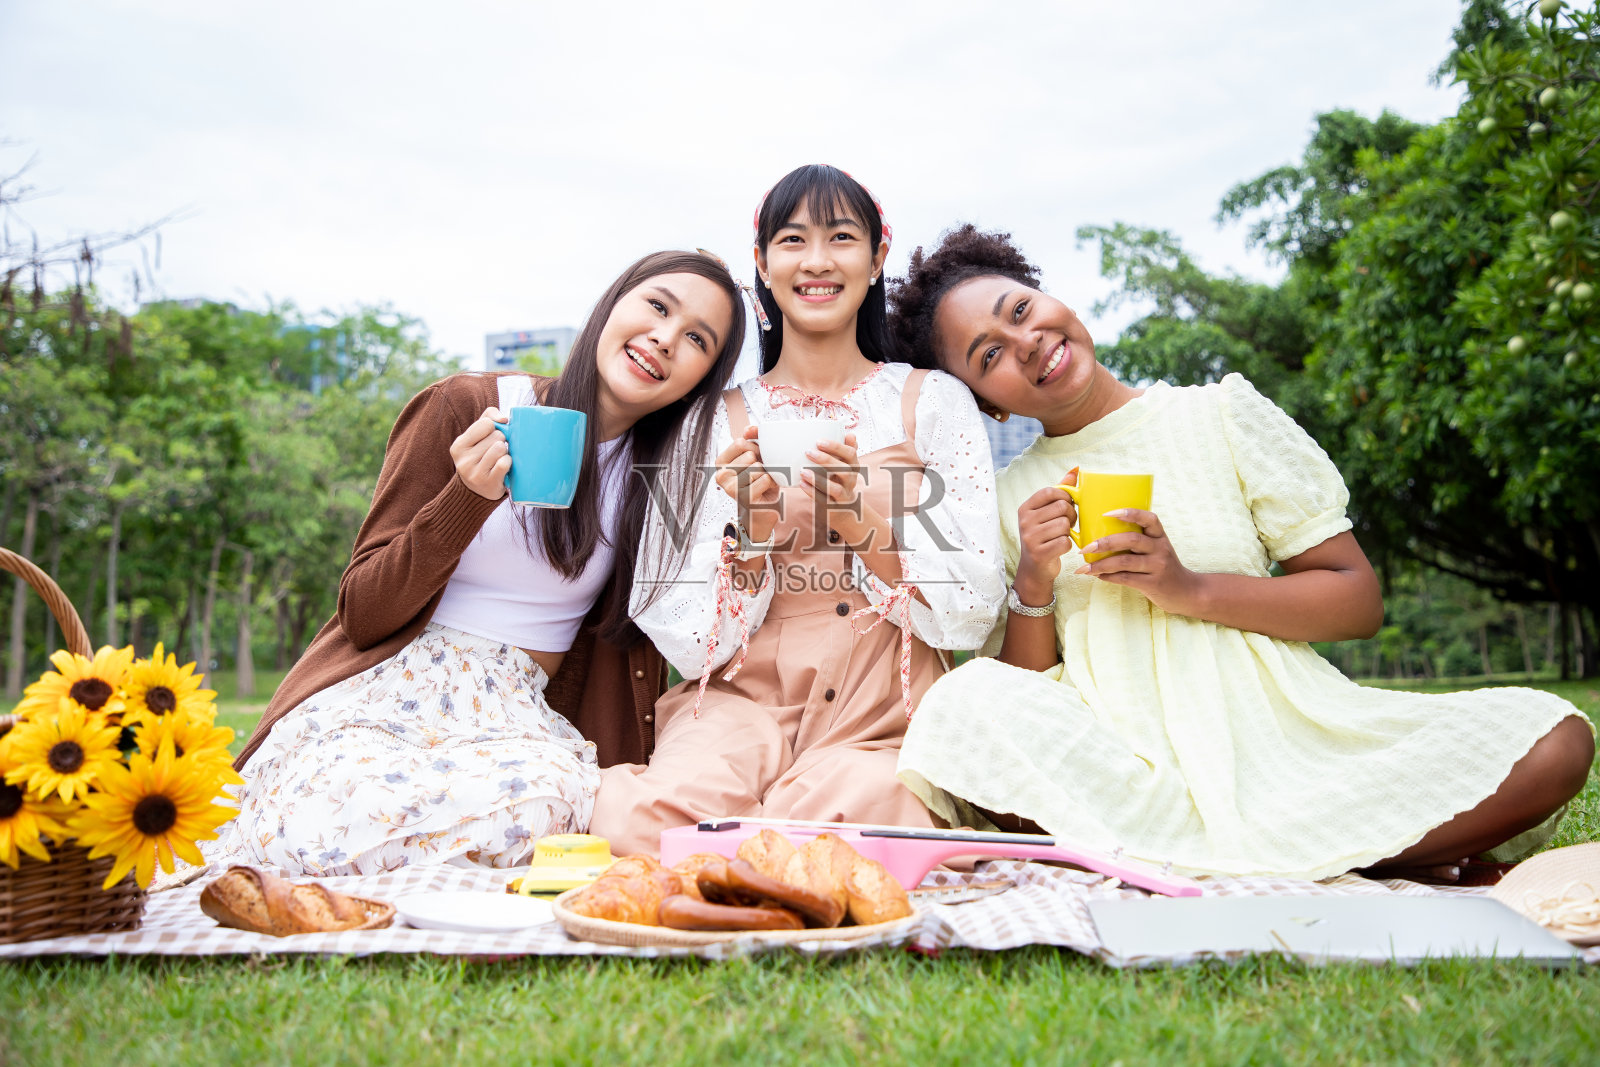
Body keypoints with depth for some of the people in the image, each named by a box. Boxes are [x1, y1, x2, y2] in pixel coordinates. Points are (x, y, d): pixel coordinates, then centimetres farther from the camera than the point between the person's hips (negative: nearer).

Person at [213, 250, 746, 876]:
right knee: (325, 828, -35)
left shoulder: (663, 474, 7)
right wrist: (469, 497, -20)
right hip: (386, 696, -2)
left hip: (519, 718, 3)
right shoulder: (466, 407, -3)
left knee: (548, 796, -34)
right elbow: (362, 616, -6)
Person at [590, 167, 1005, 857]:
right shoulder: (716, 420, 8)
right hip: (741, 700, 0)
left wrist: (863, 520, -16)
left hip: (879, 721, 1)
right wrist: (752, 531, -16)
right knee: (651, 820, -33)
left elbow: (970, 613, 0)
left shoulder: (933, 401, 8)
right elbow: (690, 641, 2)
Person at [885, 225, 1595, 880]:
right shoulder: (1007, 499, 11)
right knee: (961, 706, -33)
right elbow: (1021, 697, 8)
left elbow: (1359, 600, 5)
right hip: (1119, 761, 0)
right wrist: (1033, 587, -9)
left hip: (1278, 734, 1)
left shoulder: (1218, 415, 9)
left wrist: (1189, 589, -8)